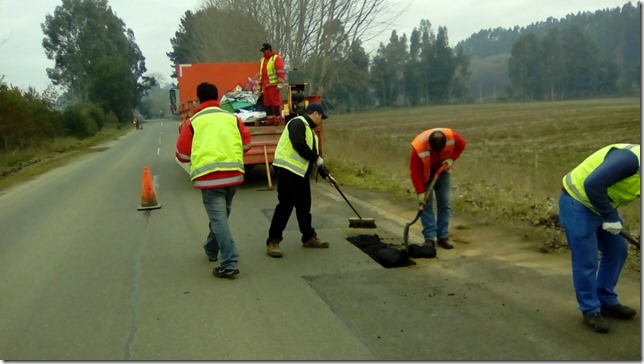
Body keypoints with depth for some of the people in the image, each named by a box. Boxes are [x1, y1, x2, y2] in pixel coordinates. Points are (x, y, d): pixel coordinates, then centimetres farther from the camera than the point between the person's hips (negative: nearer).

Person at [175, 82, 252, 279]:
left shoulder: (193, 122, 0)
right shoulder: (232, 118, 7)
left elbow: (183, 155, 2)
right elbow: (246, 144, 12)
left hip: (209, 176, -4)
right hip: (233, 174, 4)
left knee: (218, 219, -3)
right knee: (221, 215, 23)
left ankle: (229, 264, -9)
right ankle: (211, 249, 43)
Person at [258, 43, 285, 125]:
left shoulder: (276, 58, -4)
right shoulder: (262, 60, 21)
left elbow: (281, 72, -12)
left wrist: (280, 84, -19)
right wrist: (260, 85, 24)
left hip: (273, 85, -8)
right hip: (265, 86, 8)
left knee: (276, 102, -7)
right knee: (267, 103, 7)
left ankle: (278, 119, -3)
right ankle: (270, 120, 12)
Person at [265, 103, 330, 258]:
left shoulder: (309, 129, 21)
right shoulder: (298, 123, -10)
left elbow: (312, 152, 23)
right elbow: (299, 145, -24)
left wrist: (324, 173, 21)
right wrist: (317, 158, -13)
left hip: (301, 172, 10)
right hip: (288, 169, -10)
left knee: (304, 206, 15)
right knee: (285, 205, -9)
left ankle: (309, 237, 25)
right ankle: (273, 241, -2)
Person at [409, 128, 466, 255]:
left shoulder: (451, 136, -32)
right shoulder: (418, 147, -38)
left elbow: (461, 145, -8)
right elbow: (415, 172, -29)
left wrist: (451, 159, -22)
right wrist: (420, 193, -30)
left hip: (442, 171, 3)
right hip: (424, 175, -3)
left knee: (445, 203, 1)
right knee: (426, 205, -8)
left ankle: (443, 237, 8)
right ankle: (429, 238, -5)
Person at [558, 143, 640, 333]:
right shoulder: (631, 158, -28)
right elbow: (593, 184, -36)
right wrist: (611, 217, -24)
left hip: (599, 205, 10)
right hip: (577, 203, -10)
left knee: (617, 249, 13)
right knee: (586, 260, -4)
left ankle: (607, 302, 26)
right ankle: (591, 310, 11)